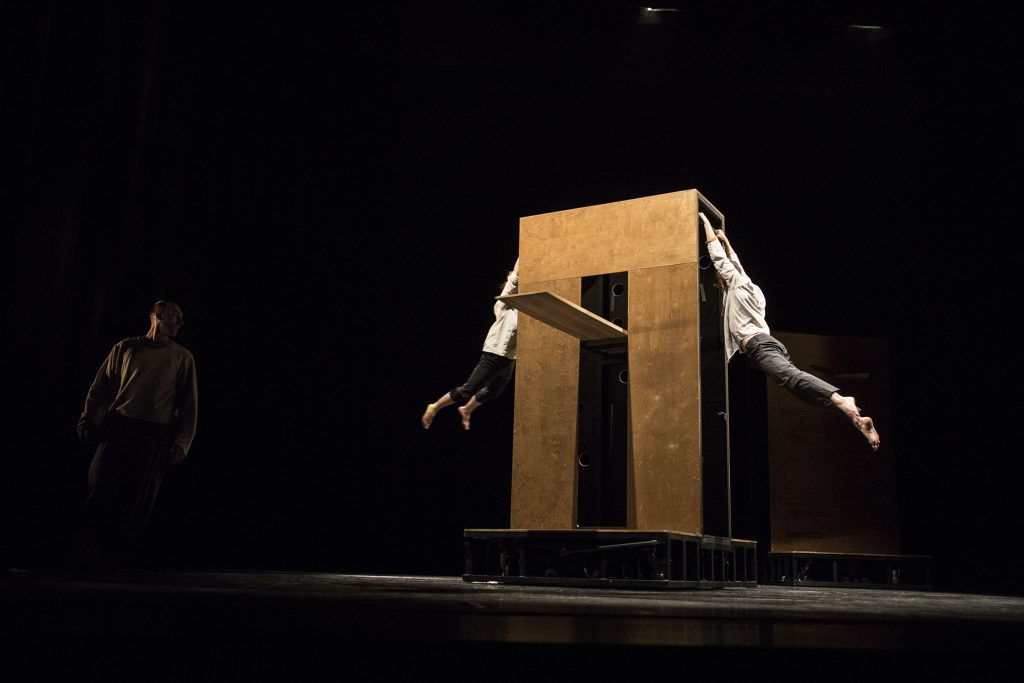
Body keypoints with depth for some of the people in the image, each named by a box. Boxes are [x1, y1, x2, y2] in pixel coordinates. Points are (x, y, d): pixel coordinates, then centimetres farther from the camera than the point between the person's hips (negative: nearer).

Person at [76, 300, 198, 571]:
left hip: (156, 434, 0)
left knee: (137, 498, -3)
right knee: (103, 488, -9)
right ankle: (90, 553, 3)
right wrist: (88, 418, 0)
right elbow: (101, 385, 13)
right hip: (117, 426, 0)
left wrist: (182, 442, 0)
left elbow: (189, 403, 9)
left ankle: (114, 558, 7)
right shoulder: (126, 347, 16)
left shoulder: (182, 357, 14)